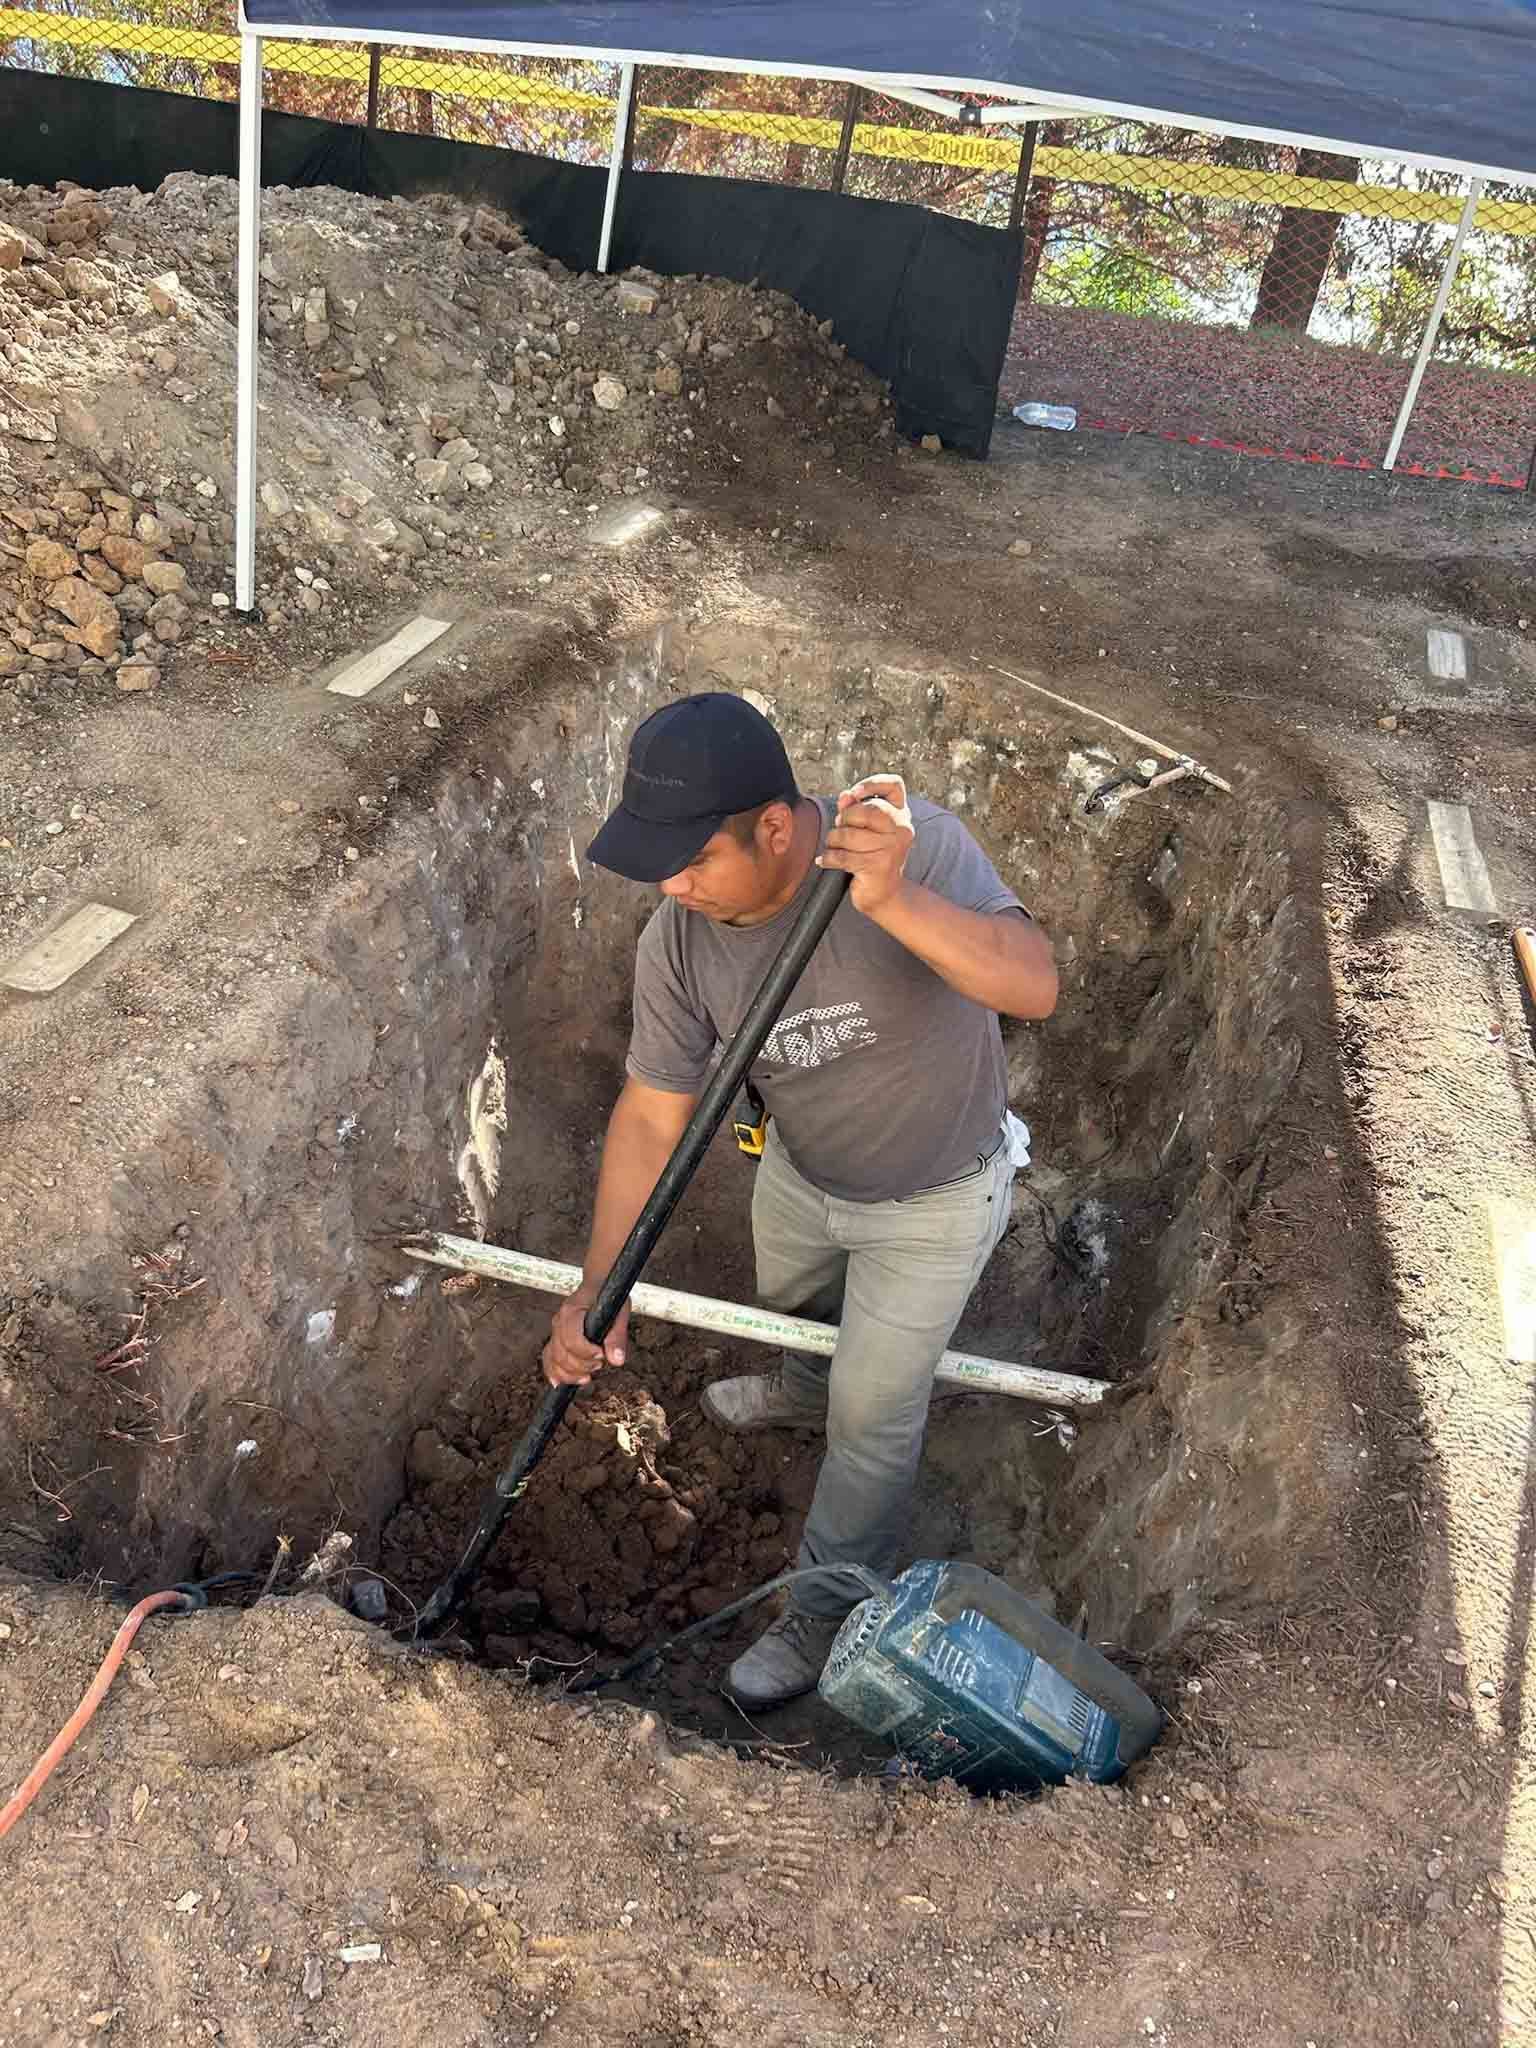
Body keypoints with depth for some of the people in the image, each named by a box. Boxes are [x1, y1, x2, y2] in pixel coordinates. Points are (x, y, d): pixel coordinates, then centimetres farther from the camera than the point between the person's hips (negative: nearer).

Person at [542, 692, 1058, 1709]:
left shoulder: (913, 842, -37)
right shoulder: (678, 943, -24)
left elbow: (1034, 986, -49)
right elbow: (651, 1115, -17)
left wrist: (892, 900, -65)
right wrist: (598, 1289, -23)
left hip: (932, 1198, -4)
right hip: (801, 1169, 5)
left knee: (873, 1414, 12)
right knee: (793, 1303, 33)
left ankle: (829, 1609, 38)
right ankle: (803, 1392, 71)